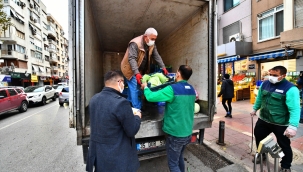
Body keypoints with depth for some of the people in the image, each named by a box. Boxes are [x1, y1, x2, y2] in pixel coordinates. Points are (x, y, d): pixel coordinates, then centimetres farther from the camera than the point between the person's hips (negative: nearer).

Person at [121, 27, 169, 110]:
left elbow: (157, 56, 4)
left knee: (132, 89, 15)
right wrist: (136, 73, -39)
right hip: (130, 69, -7)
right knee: (135, 89, -11)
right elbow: (132, 59, -30)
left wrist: (163, 67, -5)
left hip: (141, 70, 7)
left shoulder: (152, 44, 0)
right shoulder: (135, 43, -24)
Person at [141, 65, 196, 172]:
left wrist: (145, 87, -1)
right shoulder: (191, 90, 2)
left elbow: (150, 97, -22)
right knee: (179, 158, 28)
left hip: (175, 134, -7)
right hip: (187, 132, 8)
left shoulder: (172, 89, -22)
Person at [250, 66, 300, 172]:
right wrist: (255, 109, 19)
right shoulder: (265, 84, -1)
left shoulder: (290, 88, -19)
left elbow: (294, 109, -24)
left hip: (281, 124, -5)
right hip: (263, 120, 6)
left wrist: (293, 126, -30)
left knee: (284, 146, 14)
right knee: (258, 138, 21)